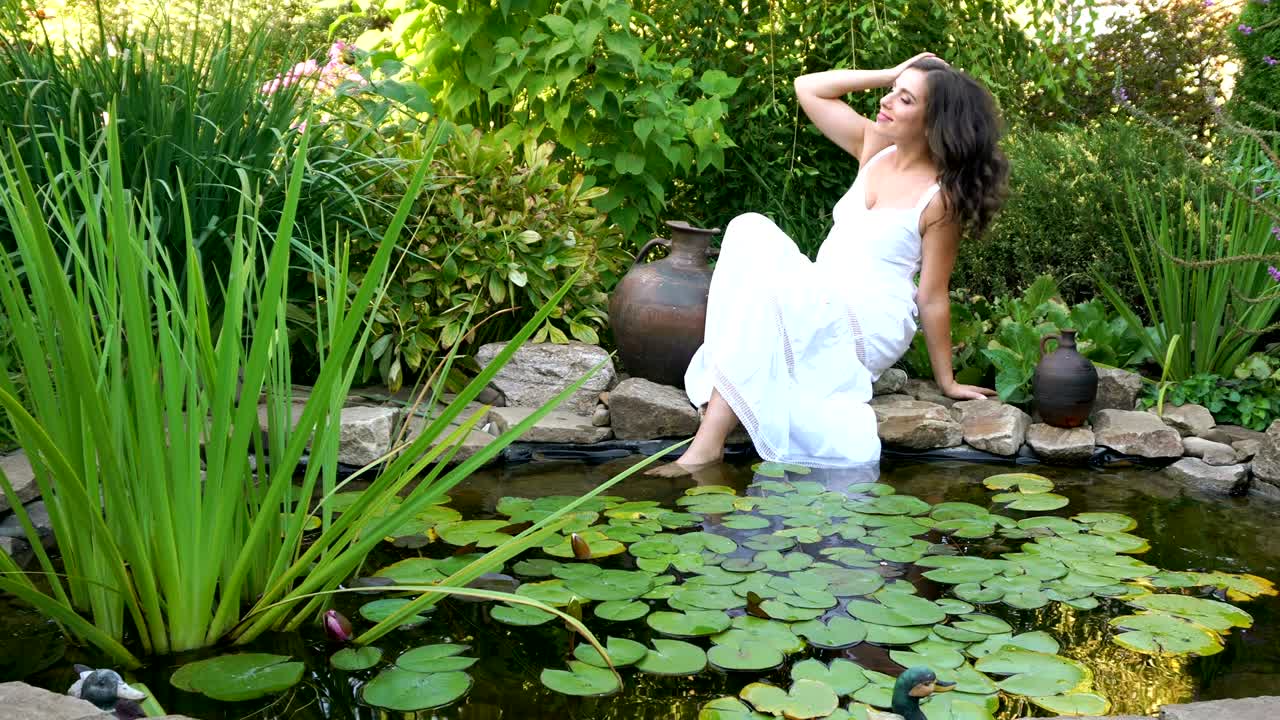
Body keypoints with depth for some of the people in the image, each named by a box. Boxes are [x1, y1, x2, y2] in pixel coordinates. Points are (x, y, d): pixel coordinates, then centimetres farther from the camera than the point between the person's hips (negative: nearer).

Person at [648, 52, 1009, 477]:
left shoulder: (940, 198, -10)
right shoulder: (875, 147, 8)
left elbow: (933, 298, -7)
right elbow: (808, 88, 11)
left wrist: (947, 382, -3)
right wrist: (889, 74, 6)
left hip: (871, 326, -7)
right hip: (817, 310, 7)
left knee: (761, 293, -30)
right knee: (750, 231, -17)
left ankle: (709, 444, -33)